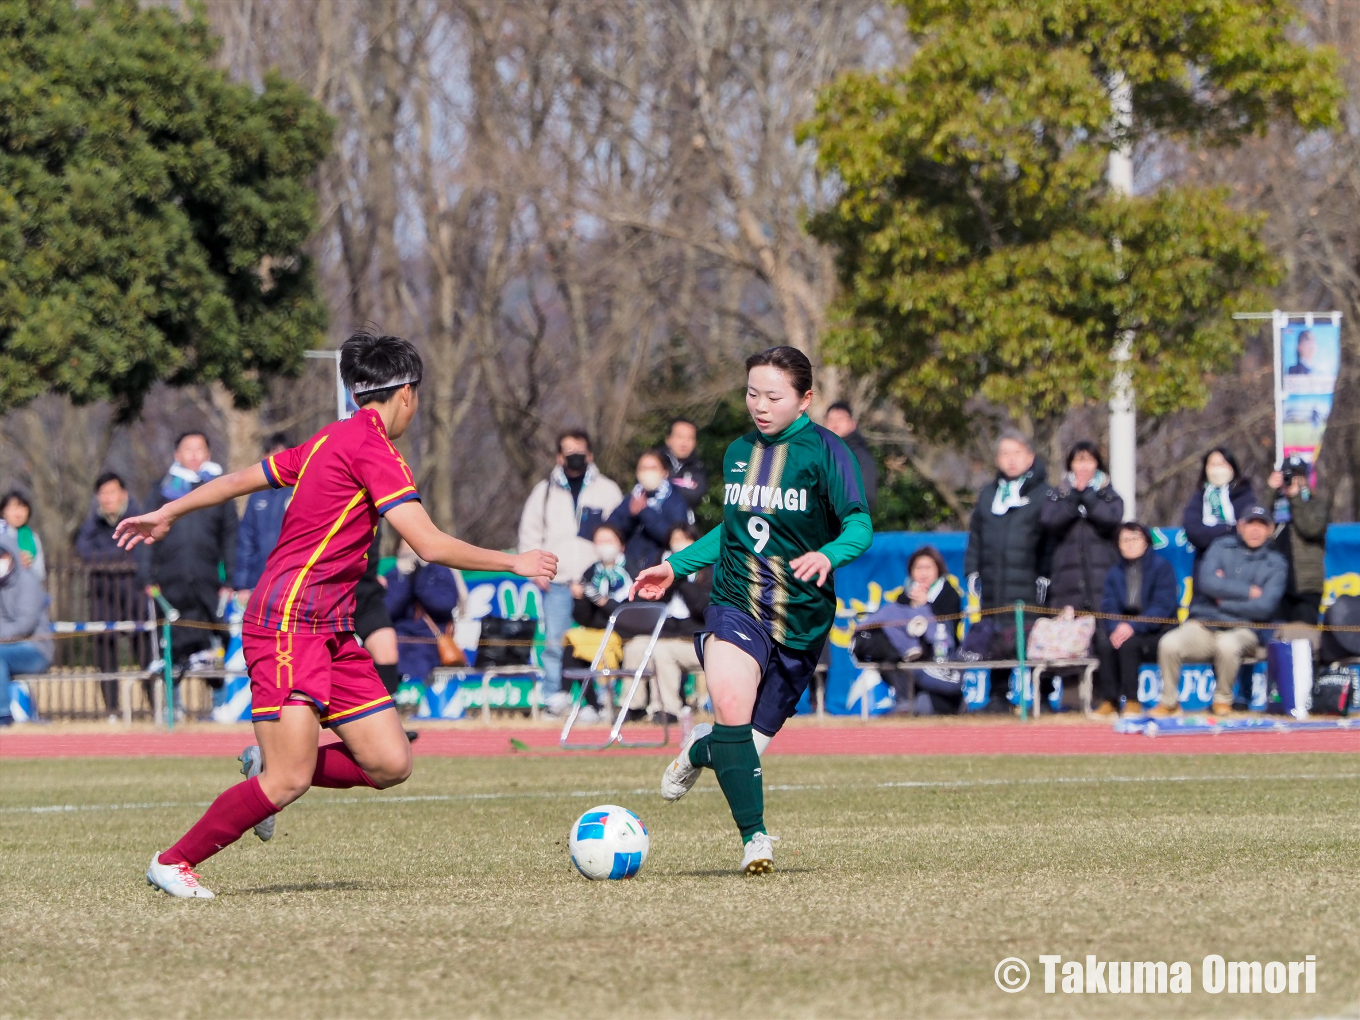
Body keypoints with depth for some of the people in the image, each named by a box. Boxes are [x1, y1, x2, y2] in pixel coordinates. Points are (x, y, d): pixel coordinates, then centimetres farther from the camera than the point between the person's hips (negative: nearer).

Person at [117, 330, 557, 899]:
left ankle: (267, 767, 19)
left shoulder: (330, 440, 15)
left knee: (390, 764, 0)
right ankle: (174, 863, 1)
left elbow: (241, 479, 24)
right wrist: (513, 564, -8)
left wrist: (168, 514, 36)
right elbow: (429, 545, -18)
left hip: (331, 632, 10)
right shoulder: (371, 446, -12)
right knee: (290, 781, -14)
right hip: (288, 623, -10)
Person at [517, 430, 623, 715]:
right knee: (554, 641, -5)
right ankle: (554, 697, 1)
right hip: (556, 582, 1)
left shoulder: (607, 490, 6)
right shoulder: (545, 491, 11)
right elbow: (530, 533, 16)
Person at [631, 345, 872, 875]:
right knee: (730, 704, -27)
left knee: (752, 741, 1)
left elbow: (859, 525, -13)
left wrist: (828, 554, -33)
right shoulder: (738, 453, 11)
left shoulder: (825, 451, -6)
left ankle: (699, 749, 39)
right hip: (737, 605, 2)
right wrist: (675, 566, 23)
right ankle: (754, 837, -15)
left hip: (802, 618, -2)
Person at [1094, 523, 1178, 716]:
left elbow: (1162, 607, -15)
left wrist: (1133, 626, -28)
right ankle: (1109, 700, -25)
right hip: (1123, 627, 4)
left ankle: (1131, 701, -26)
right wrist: (1115, 627, -24)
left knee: (1128, 643, -33)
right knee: (1105, 643, -28)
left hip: (1155, 632, -4)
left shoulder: (1161, 567, -4)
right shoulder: (1115, 572, 11)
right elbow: (1109, 606, -1)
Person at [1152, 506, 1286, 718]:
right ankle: (1169, 702, -8)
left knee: (1227, 644, -39)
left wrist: (1223, 601, -4)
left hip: (1242, 630, -1)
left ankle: (1223, 700, -12)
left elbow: (1263, 607, -7)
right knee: (1169, 643, -29)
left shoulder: (1275, 564, 6)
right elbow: (1208, 582, -8)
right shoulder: (1222, 548, 10)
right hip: (1203, 624, 1)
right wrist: (1248, 591, -7)